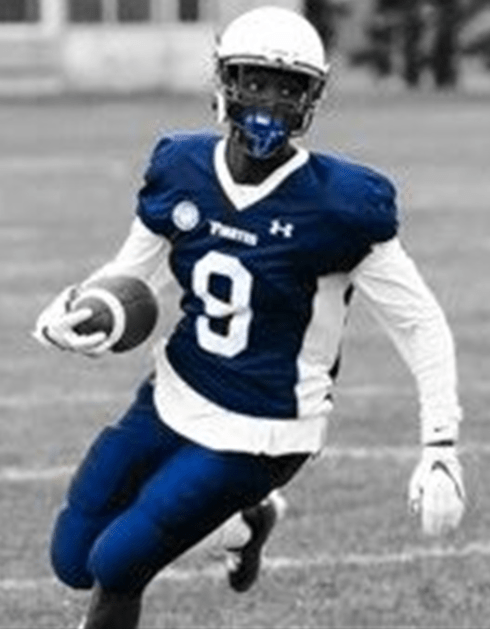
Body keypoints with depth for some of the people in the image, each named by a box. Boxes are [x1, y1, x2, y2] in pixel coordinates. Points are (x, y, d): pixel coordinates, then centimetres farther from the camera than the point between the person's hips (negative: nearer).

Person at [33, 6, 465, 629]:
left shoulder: (337, 203, -18)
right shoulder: (182, 170, -4)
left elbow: (420, 323, -11)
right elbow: (130, 274, 9)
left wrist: (440, 443, -18)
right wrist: (64, 316, -13)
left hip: (258, 436, -6)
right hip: (174, 400, 6)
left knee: (114, 564, -10)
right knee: (73, 559, 11)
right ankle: (244, 515, 28)